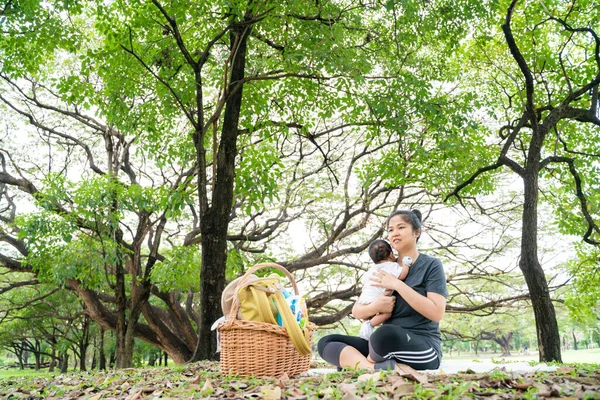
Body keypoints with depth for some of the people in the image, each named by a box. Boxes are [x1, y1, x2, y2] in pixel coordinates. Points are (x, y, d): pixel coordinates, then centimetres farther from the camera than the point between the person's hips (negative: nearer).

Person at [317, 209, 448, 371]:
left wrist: (397, 285, -15)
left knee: (386, 333, -39)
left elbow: (437, 313, -14)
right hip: (388, 351, 6)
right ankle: (375, 369, -30)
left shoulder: (431, 265, 1)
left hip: (424, 350, -6)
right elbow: (356, 311, 11)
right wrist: (375, 307, -13)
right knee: (326, 343, -9)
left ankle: (356, 363, -12)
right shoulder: (386, 270, 15)